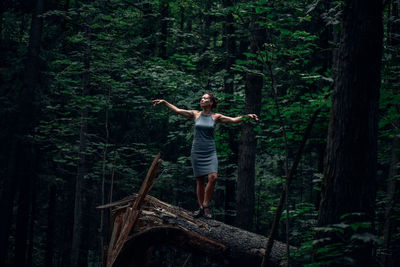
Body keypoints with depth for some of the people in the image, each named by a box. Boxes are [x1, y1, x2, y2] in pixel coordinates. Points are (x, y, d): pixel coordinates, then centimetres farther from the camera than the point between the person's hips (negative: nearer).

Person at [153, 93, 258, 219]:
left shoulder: (216, 117, 2)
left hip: (210, 152, -1)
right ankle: (201, 208, 13)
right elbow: (177, 110, 4)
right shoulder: (195, 114, 5)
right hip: (197, 151, 1)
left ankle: (205, 206, -8)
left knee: (213, 177, -20)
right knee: (200, 181, 3)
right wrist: (164, 102, -2)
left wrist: (247, 116, -19)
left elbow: (233, 120, -6)